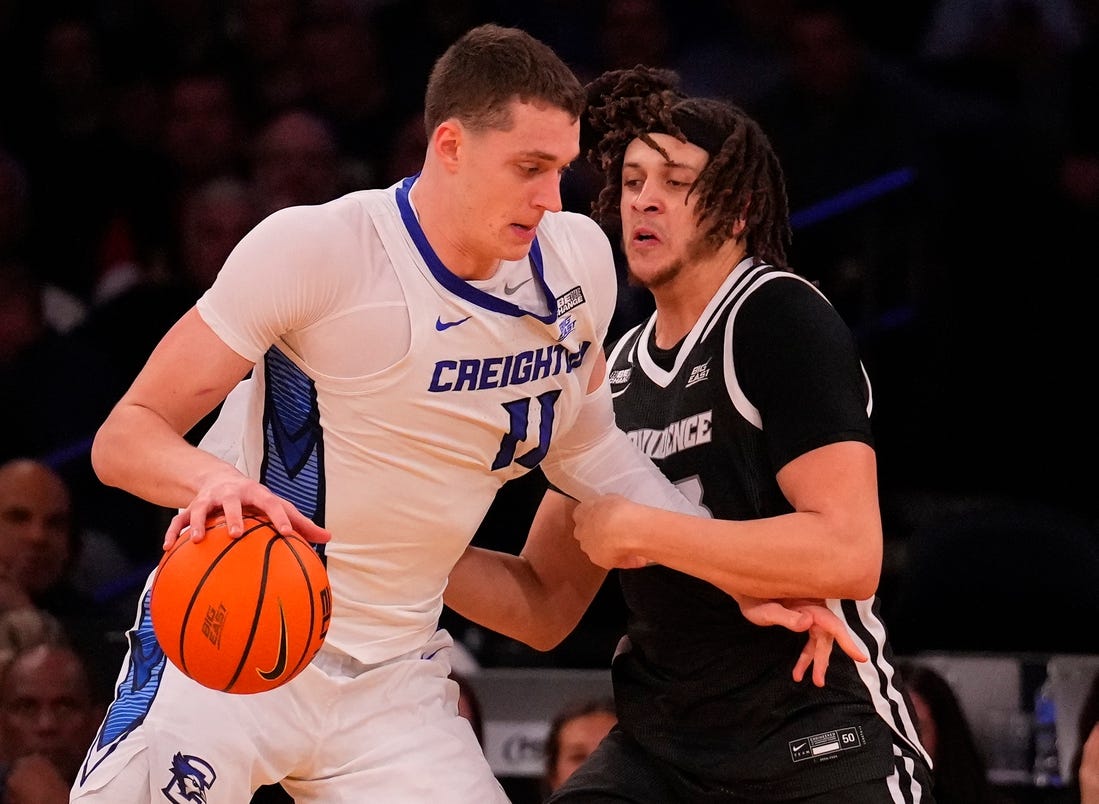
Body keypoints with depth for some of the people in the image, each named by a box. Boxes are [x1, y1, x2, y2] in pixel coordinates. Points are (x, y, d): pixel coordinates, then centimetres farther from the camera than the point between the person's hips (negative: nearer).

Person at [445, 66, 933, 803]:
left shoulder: (781, 319, -10)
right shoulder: (618, 373, 13)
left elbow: (848, 555, -22)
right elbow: (546, 608, 17)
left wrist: (642, 531, -16)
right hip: (662, 742, 7)